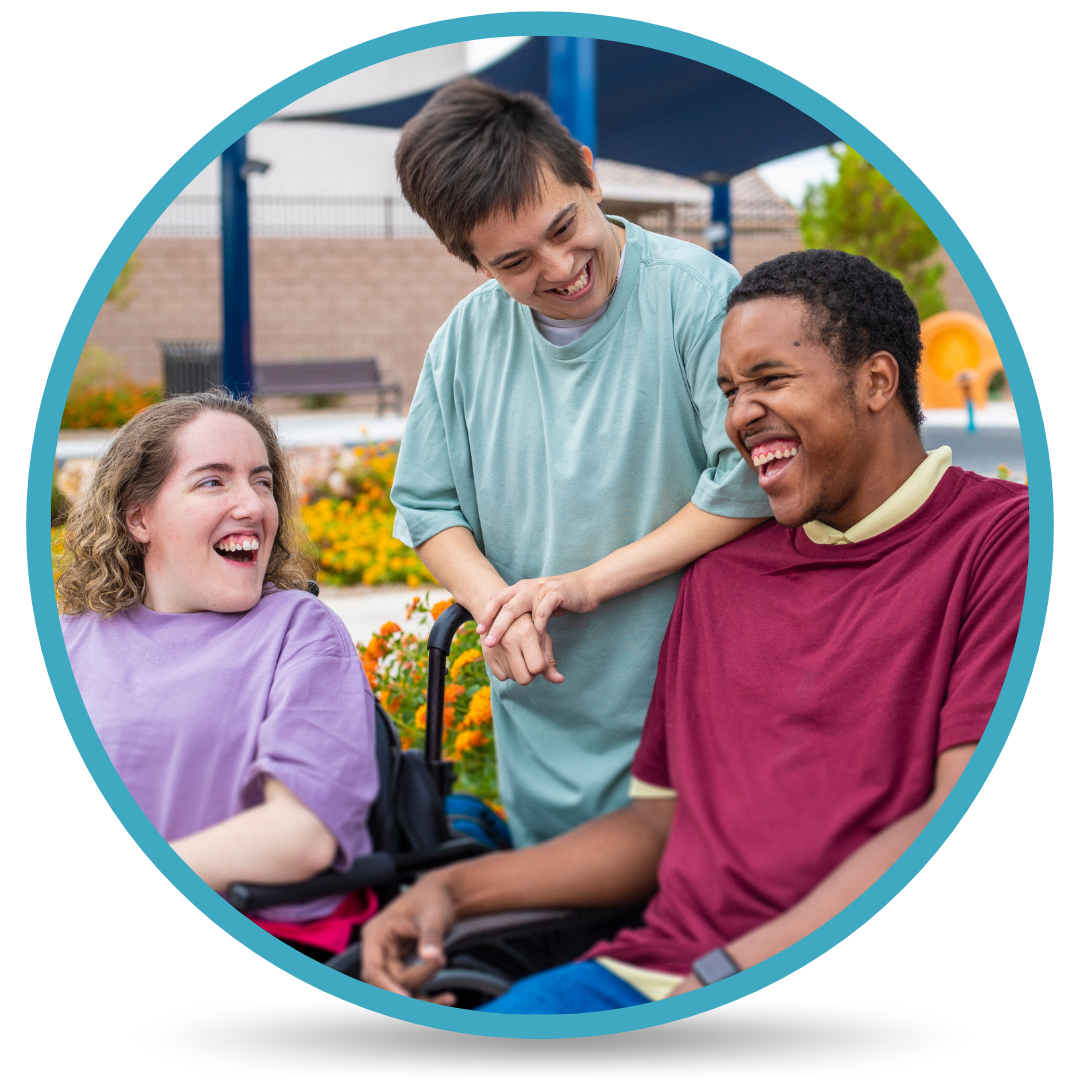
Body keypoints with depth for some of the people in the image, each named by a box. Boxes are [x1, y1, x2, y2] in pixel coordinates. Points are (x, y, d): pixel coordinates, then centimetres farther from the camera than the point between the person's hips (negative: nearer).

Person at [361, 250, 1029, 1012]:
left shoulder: (999, 539, -1)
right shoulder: (720, 572, 20)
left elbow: (965, 820, -11)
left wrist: (727, 976, -17)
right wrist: (454, 888, 10)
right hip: (654, 969, 6)